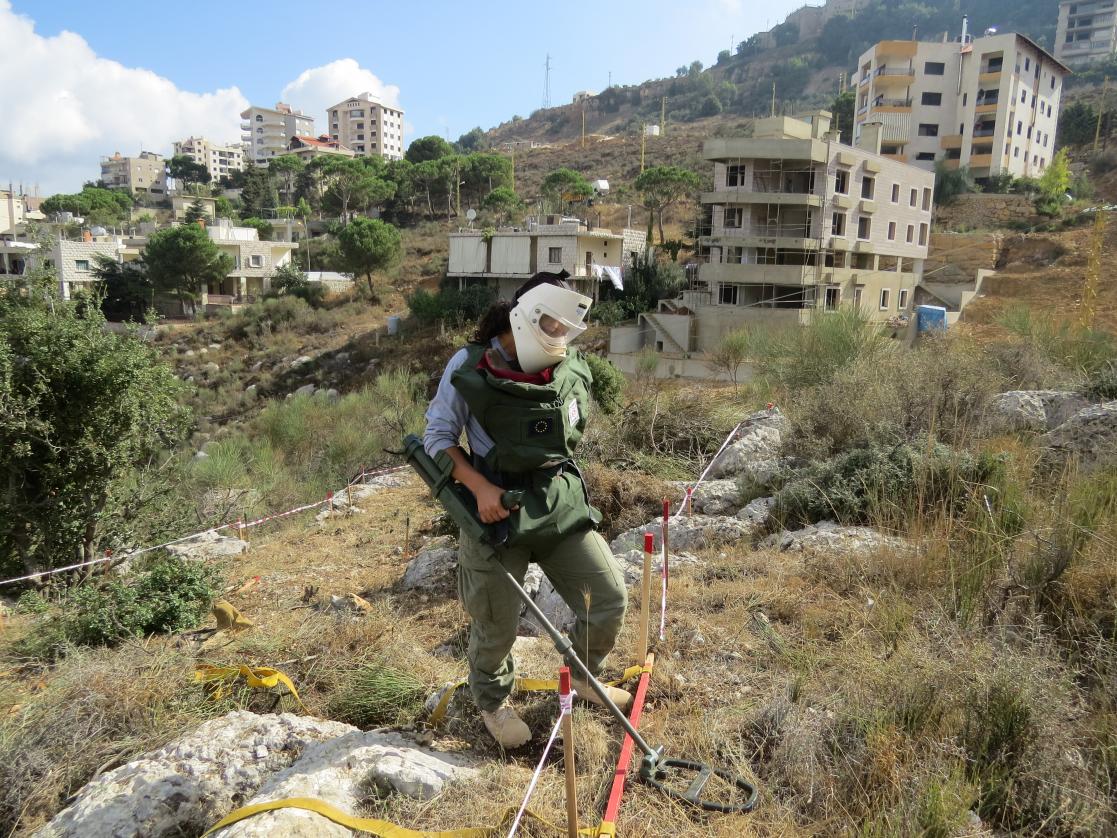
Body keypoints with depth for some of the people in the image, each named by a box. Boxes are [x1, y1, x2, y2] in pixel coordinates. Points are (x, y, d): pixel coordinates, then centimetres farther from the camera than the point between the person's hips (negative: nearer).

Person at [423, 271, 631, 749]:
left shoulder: (572, 370, 2)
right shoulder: (470, 367, -11)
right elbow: (437, 436, -6)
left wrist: (560, 490, 12)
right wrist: (480, 487, -18)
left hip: (562, 505, 4)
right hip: (497, 508, -4)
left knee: (610, 599, 7)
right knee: (496, 624, 9)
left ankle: (583, 676, 38)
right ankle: (493, 701, 41)